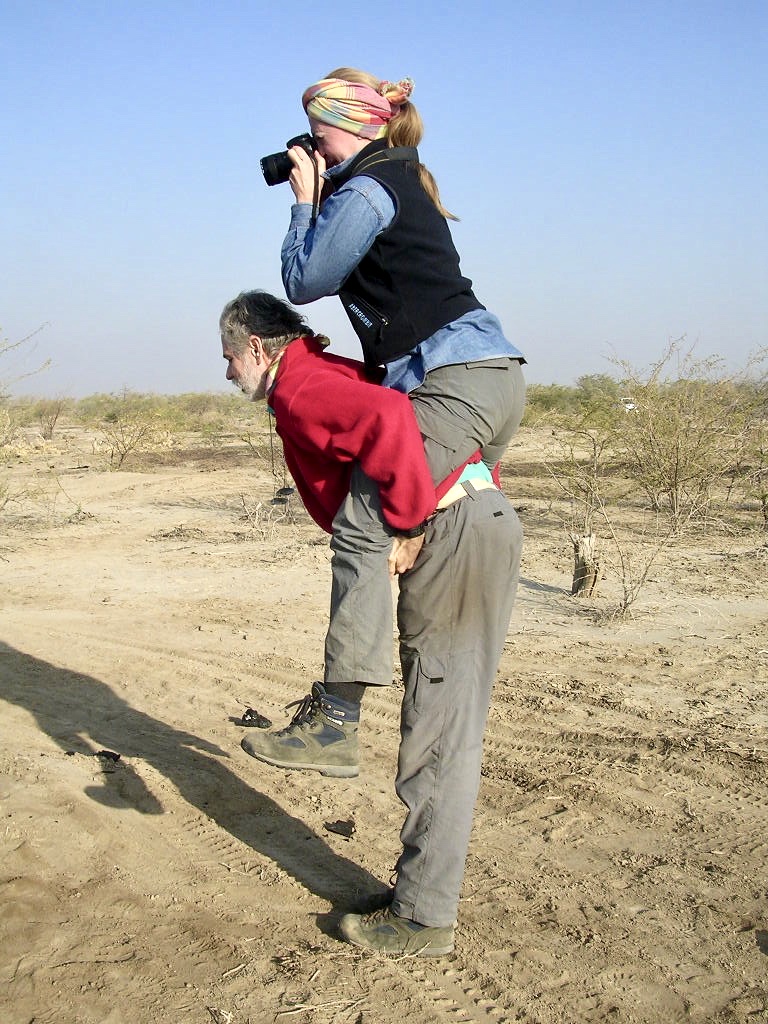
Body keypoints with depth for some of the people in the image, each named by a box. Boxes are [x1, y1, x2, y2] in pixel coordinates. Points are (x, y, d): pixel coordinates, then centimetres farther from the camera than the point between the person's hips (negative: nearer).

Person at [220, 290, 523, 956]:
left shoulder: (301, 390, -8)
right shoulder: (330, 376, 23)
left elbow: (388, 418, -28)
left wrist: (405, 526, -20)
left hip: (456, 536, -10)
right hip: (483, 522, 10)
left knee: (439, 735, -2)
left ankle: (424, 920, 9)